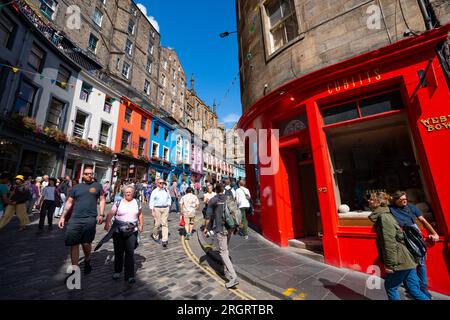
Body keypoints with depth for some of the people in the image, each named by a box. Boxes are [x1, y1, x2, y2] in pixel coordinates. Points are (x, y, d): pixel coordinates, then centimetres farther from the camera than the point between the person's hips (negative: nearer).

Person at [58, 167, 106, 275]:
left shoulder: (97, 186, 7)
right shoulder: (76, 187, 13)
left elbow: (102, 200, 7)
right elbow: (69, 202, 15)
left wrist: (101, 214, -2)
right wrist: (63, 216, 8)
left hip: (90, 219, -2)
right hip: (74, 219, 3)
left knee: (86, 243, 0)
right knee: (74, 244, 5)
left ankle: (87, 260, 30)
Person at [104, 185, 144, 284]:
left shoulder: (137, 202, 5)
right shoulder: (118, 203, 0)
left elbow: (140, 214, 14)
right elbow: (110, 214, -6)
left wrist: (141, 225, 10)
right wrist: (107, 223, -22)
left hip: (132, 231, 0)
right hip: (118, 231, 0)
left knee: (130, 253, -3)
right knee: (118, 252, 13)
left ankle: (129, 276, 5)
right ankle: (117, 271, 36)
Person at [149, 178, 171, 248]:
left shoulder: (166, 190, 9)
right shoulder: (154, 191, -1)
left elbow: (169, 198, 19)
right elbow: (151, 201, -1)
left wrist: (168, 205, 7)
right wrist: (152, 210, -7)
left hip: (165, 208, 3)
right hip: (157, 208, -2)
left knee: (165, 223, -1)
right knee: (157, 223, 4)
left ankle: (165, 240, 1)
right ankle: (155, 237, 31)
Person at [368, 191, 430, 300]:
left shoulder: (384, 217, -20)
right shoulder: (381, 216, 9)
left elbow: (389, 242, -22)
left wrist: (390, 264, -17)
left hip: (401, 261, -8)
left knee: (390, 287, 7)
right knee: (413, 289, 17)